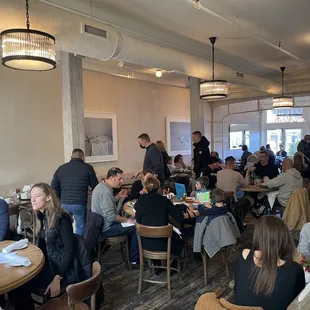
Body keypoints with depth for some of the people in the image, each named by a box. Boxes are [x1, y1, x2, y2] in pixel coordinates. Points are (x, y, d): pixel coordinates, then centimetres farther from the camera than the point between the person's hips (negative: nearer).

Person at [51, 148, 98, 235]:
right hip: (80, 204, -3)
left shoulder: (60, 169, 9)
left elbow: (54, 188, 12)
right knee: (81, 227, 10)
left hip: (64, 204, 4)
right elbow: (95, 186, 5)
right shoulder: (87, 168, -1)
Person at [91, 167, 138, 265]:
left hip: (100, 224, 10)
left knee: (131, 224, 20)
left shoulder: (101, 186, 5)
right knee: (136, 228, -9)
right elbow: (110, 216, -28)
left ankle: (130, 251, 30)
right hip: (105, 229, -10)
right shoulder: (105, 192, -26)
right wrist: (127, 220, -16)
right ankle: (134, 260, 3)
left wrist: (118, 196, 7)